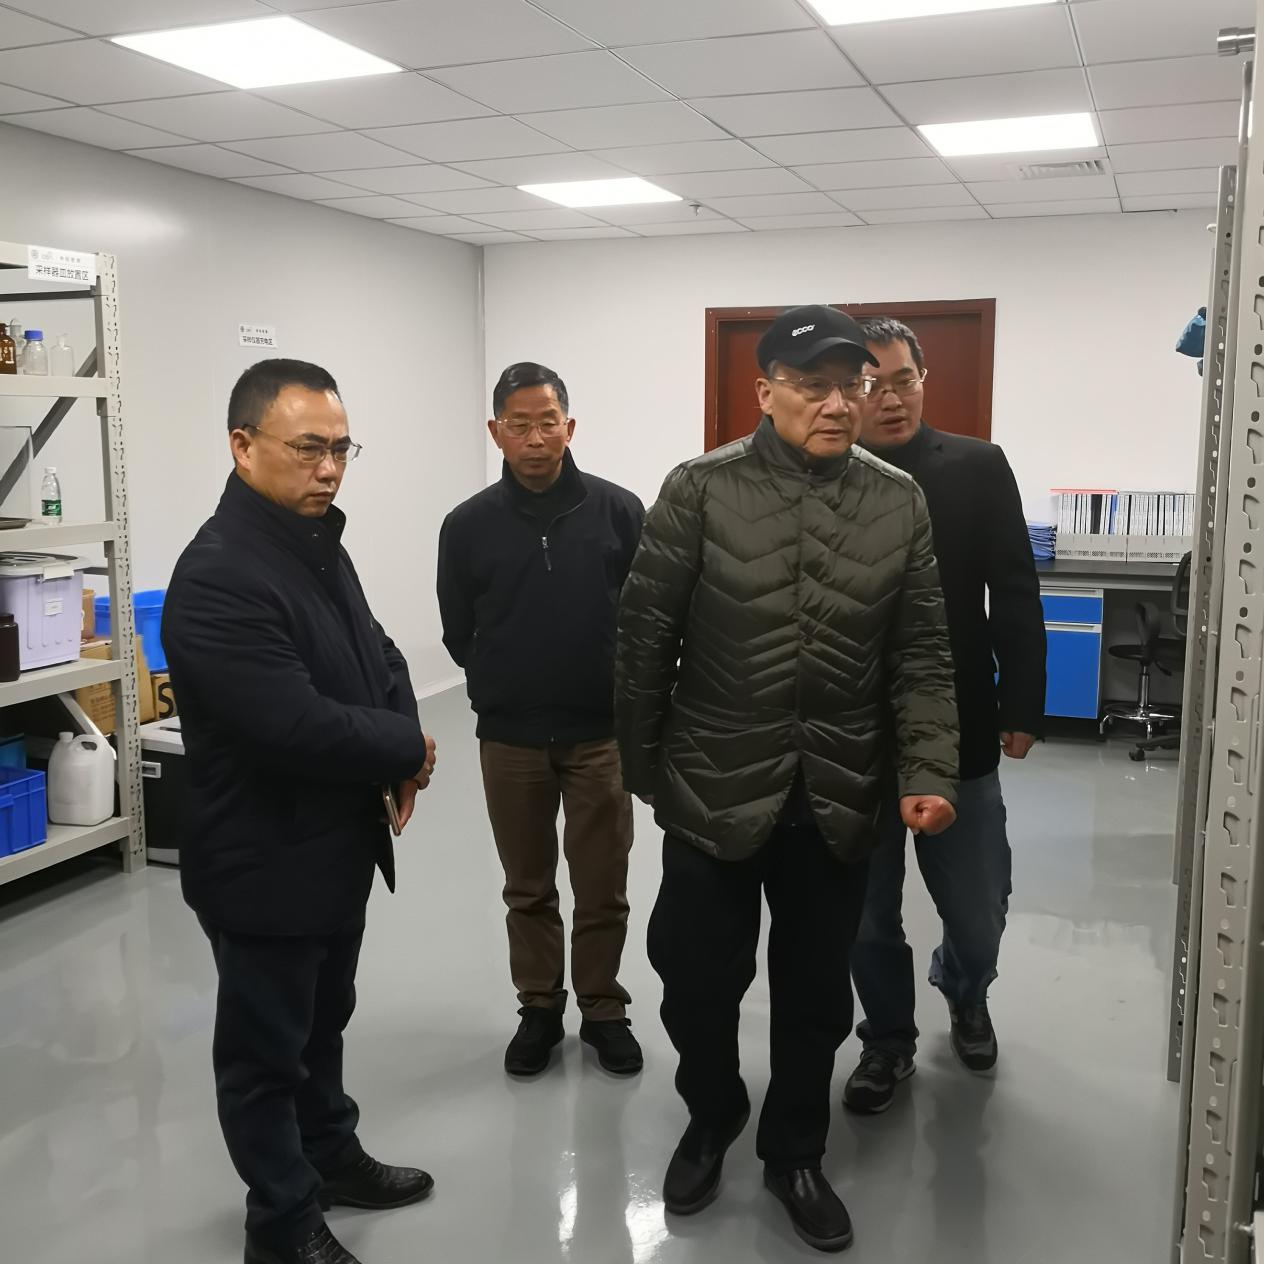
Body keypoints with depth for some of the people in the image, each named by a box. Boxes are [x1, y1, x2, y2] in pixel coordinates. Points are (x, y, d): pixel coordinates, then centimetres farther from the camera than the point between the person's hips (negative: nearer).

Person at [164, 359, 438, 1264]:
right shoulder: (218, 578, -26)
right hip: (266, 866, -9)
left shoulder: (318, 545, 4)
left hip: (338, 847, 9)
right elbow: (296, 727, -33)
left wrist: (403, 745, -7)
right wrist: (409, 749, -15)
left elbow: (377, 655, 13)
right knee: (266, 1047, 12)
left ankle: (331, 1156, 45)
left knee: (323, 1021, 26)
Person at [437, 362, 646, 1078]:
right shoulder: (469, 525, -2)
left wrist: (622, 696, -1)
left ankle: (603, 1010, 27)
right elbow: (458, 632, 8)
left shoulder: (619, 511, -5)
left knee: (604, 888, 8)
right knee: (528, 889, 14)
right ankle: (540, 1008, 31)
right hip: (510, 740, 1)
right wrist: (502, 695, 7)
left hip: (601, 734, -1)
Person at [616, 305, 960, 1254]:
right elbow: (645, 637, -5)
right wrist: (643, 767, -1)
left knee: (816, 997, 15)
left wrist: (930, 769, -11)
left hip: (838, 806, 2)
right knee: (697, 983, 12)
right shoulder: (702, 491, -8)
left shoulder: (901, 505, 1)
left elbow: (921, 654, 1)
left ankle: (794, 1154, 39)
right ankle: (711, 1119, 42)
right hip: (714, 796, -2)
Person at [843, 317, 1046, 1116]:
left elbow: (1015, 598, 0)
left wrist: (1022, 707, -4)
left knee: (978, 911, 9)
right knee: (866, 915, 10)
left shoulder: (979, 469, 0)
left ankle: (965, 992, 42)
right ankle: (889, 1039, 34)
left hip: (957, 732, 0)